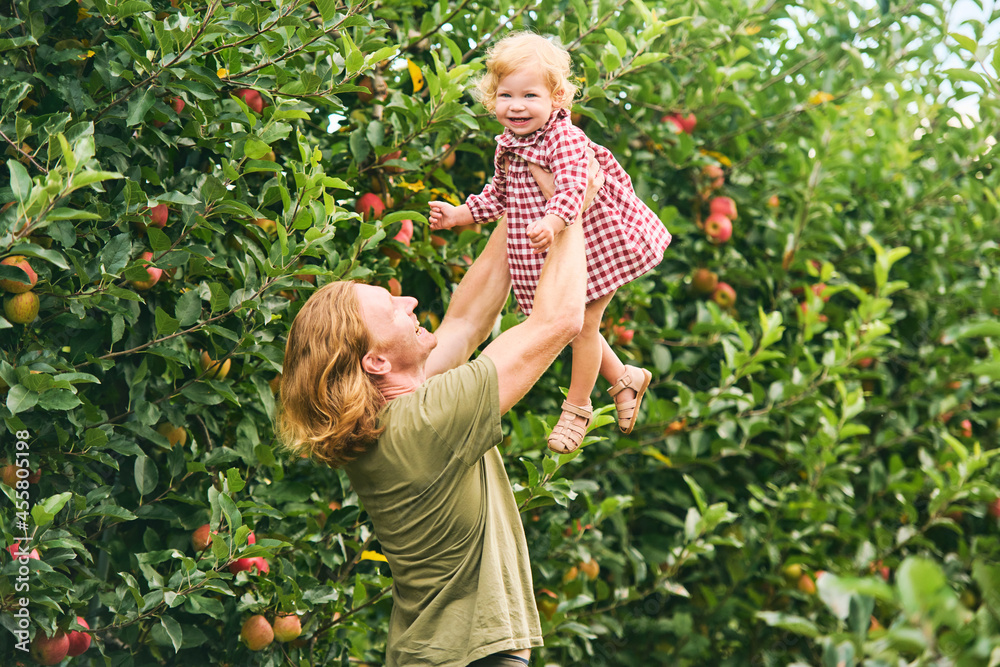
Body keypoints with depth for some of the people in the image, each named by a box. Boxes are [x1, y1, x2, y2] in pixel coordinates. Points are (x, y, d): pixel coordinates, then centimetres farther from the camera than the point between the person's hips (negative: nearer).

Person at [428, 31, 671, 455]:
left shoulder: (566, 139, -23)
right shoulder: (507, 149, 2)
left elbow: (572, 189, -37)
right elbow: (498, 196, 16)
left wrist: (551, 223, -54)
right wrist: (459, 215, 8)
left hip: (590, 244, -8)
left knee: (583, 323, 2)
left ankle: (577, 406, 20)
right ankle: (624, 379, 40)